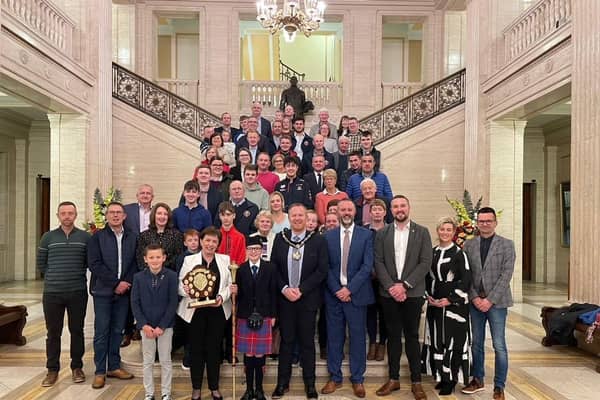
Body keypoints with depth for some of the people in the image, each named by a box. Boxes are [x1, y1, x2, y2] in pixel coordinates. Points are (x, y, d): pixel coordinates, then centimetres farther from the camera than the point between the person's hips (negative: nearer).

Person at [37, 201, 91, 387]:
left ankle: (77, 367, 22)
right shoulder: (48, 237, 4)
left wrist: (77, 275, 2)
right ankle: (52, 370, 20)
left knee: (77, 330, 8)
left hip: (78, 292, 0)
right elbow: (41, 263, 9)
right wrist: (55, 276, 6)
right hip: (52, 293, 1)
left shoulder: (85, 237, 1)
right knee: (53, 332, 7)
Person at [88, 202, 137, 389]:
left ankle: (114, 366, 22)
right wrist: (115, 283, -14)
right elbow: (94, 264, -10)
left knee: (117, 330, 11)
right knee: (101, 332, 2)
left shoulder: (132, 237, 8)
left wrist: (126, 283, -10)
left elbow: (135, 264, 6)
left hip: (124, 290, 3)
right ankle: (100, 371, 12)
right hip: (103, 290, -3)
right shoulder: (97, 237, -1)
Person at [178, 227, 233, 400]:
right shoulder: (189, 260, 3)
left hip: (217, 310, 1)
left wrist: (222, 297, -16)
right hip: (196, 310, -1)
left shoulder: (225, 260, 5)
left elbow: (230, 284, 1)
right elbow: (180, 282, 1)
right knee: (196, 348, 7)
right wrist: (185, 289, -20)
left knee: (214, 348, 8)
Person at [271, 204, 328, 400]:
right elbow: (273, 267, 2)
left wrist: (301, 289, -13)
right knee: (286, 340, 10)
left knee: (307, 341, 8)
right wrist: (284, 289, -11)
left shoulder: (318, 240, -5)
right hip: (284, 298, 2)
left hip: (308, 298, -1)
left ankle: (309, 383, 21)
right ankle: (283, 382, 22)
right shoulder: (280, 238, 2)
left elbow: (322, 270, -8)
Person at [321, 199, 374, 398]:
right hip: (334, 294, 2)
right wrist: (337, 289, -9)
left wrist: (349, 289, -13)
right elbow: (326, 267, 2)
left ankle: (357, 379, 20)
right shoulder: (328, 236, 5)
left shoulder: (366, 235, 0)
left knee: (357, 337, 7)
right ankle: (334, 378, 22)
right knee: (334, 337, 9)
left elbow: (367, 266, -7)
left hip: (356, 293, -1)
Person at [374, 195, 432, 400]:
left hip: (413, 293, -1)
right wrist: (391, 287, -11)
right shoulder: (382, 233, 6)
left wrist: (404, 285, -13)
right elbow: (378, 263, 0)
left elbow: (425, 262, -5)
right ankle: (393, 379, 20)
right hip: (389, 293, 2)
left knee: (412, 336, 6)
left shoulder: (422, 232, 2)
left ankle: (416, 382, 16)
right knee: (393, 336, 10)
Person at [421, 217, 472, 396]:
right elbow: (427, 276, 14)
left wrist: (449, 299, -14)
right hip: (434, 303, 5)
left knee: (453, 340, 1)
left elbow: (465, 280, -10)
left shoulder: (459, 253, -7)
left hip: (454, 304, -5)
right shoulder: (432, 252, 8)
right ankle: (442, 375, 23)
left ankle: (451, 378, 13)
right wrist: (428, 295, 1)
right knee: (437, 339, 10)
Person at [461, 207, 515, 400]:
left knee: (499, 346, -1)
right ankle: (477, 380, 26)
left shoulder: (507, 244, 0)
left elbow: (506, 275, -7)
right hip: (475, 302, 3)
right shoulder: (469, 245, 7)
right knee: (476, 344, 11)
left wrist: (490, 299, -13)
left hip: (496, 302, -3)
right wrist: (474, 297, -7)